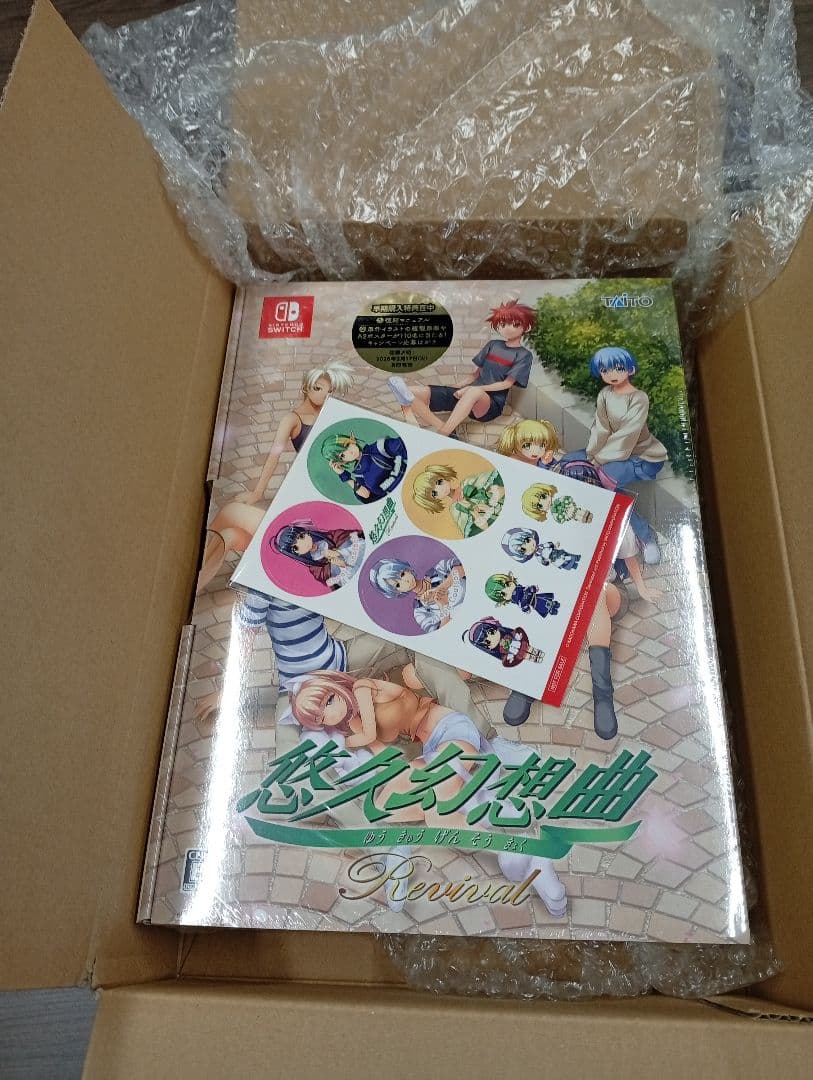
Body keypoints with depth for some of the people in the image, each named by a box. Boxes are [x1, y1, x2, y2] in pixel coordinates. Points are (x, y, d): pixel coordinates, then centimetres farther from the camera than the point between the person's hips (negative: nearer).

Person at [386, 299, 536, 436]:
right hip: (467, 395, 5)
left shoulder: (524, 355, 5)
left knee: (474, 392, -45)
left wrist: (473, 388, -13)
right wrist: (457, 388, 3)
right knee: (413, 392, -18)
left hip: (491, 404, -5)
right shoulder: (493, 345, 21)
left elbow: (507, 384, -4)